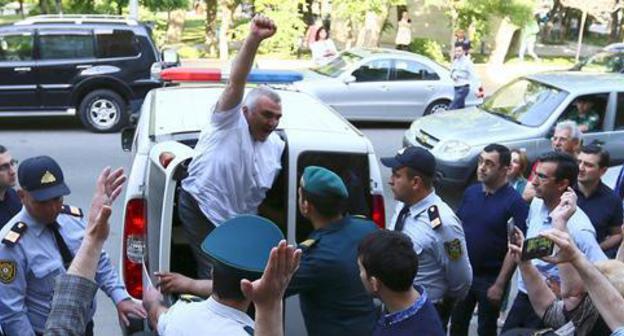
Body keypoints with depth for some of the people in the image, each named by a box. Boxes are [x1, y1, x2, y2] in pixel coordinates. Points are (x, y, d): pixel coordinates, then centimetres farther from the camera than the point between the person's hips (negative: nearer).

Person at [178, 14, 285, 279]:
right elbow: (235, 84, -28)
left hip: (240, 218, 6)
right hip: (200, 208, -6)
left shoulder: (277, 146, 8)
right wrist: (253, 40, -41)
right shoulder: (230, 122, -11)